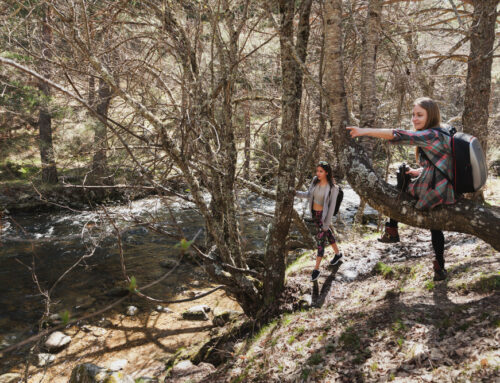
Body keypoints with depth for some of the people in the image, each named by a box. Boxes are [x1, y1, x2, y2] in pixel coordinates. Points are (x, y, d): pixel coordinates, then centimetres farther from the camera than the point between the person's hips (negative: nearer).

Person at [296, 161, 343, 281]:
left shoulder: (332, 188, -22)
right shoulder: (315, 180, -6)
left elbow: (332, 206, -18)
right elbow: (308, 195, 0)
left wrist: (327, 223, -16)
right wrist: (296, 193, -17)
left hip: (323, 215, -6)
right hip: (314, 213, 6)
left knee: (320, 240, -2)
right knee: (327, 234, 24)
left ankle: (316, 269, 7)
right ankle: (337, 253, 47)